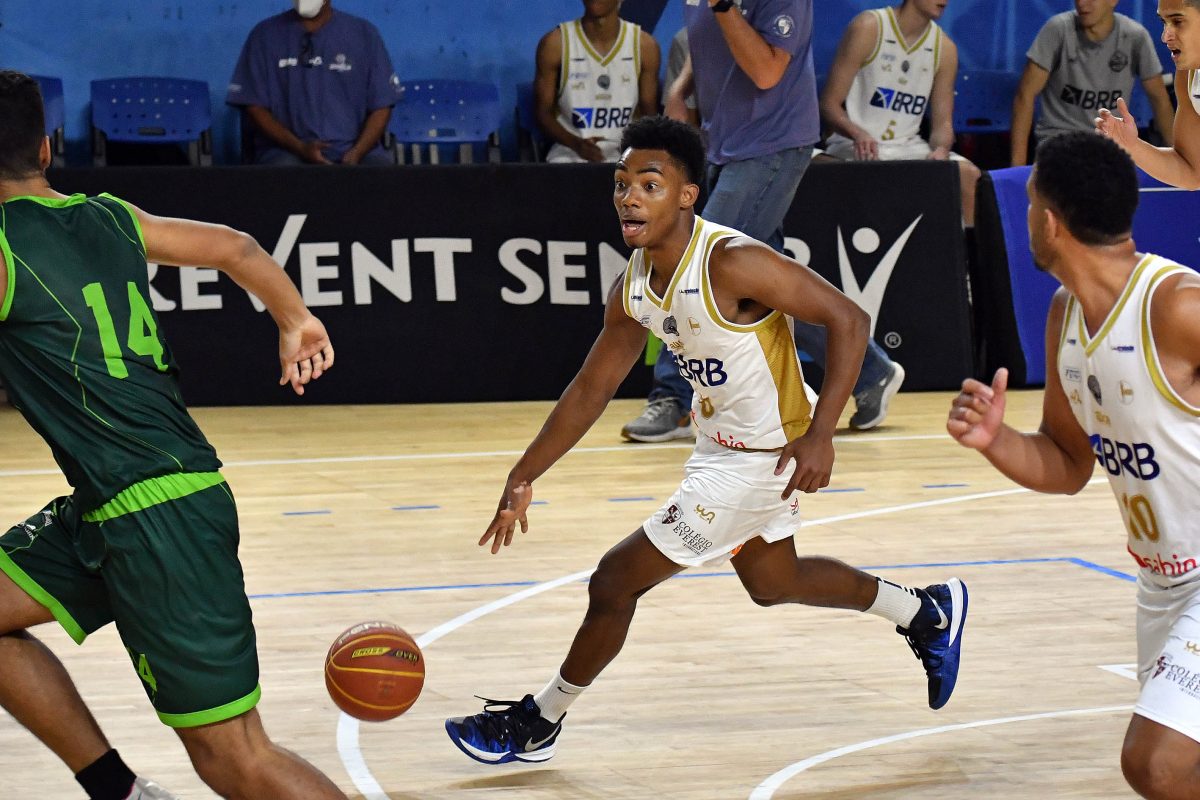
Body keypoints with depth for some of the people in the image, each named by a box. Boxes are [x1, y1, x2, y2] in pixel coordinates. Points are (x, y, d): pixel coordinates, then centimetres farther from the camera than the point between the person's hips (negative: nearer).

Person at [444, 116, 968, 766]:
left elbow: (848, 320, -26)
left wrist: (819, 435, -30)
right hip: (720, 442, 9)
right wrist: (523, 479, 7)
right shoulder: (633, 288, -4)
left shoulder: (732, 263, -28)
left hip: (764, 456, -9)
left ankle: (537, 724, 15)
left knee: (615, 583, -4)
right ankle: (929, 613, 48)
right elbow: (590, 389, 8)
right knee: (772, 583, 28)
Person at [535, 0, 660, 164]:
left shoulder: (644, 45, 0)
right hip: (569, 155, -2)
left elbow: (649, 114, 8)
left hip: (625, 156, 2)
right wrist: (576, 144, -19)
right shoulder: (554, 44, -4)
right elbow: (543, 113, -1)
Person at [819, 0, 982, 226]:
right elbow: (829, 104, -9)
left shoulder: (944, 48, 5)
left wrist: (941, 150, -19)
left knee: (969, 174, -18)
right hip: (856, 147, -5)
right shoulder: (868, 28, -9)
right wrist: (858, 134, -30)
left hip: (908, 147, 5)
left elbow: (943, 124, 6)